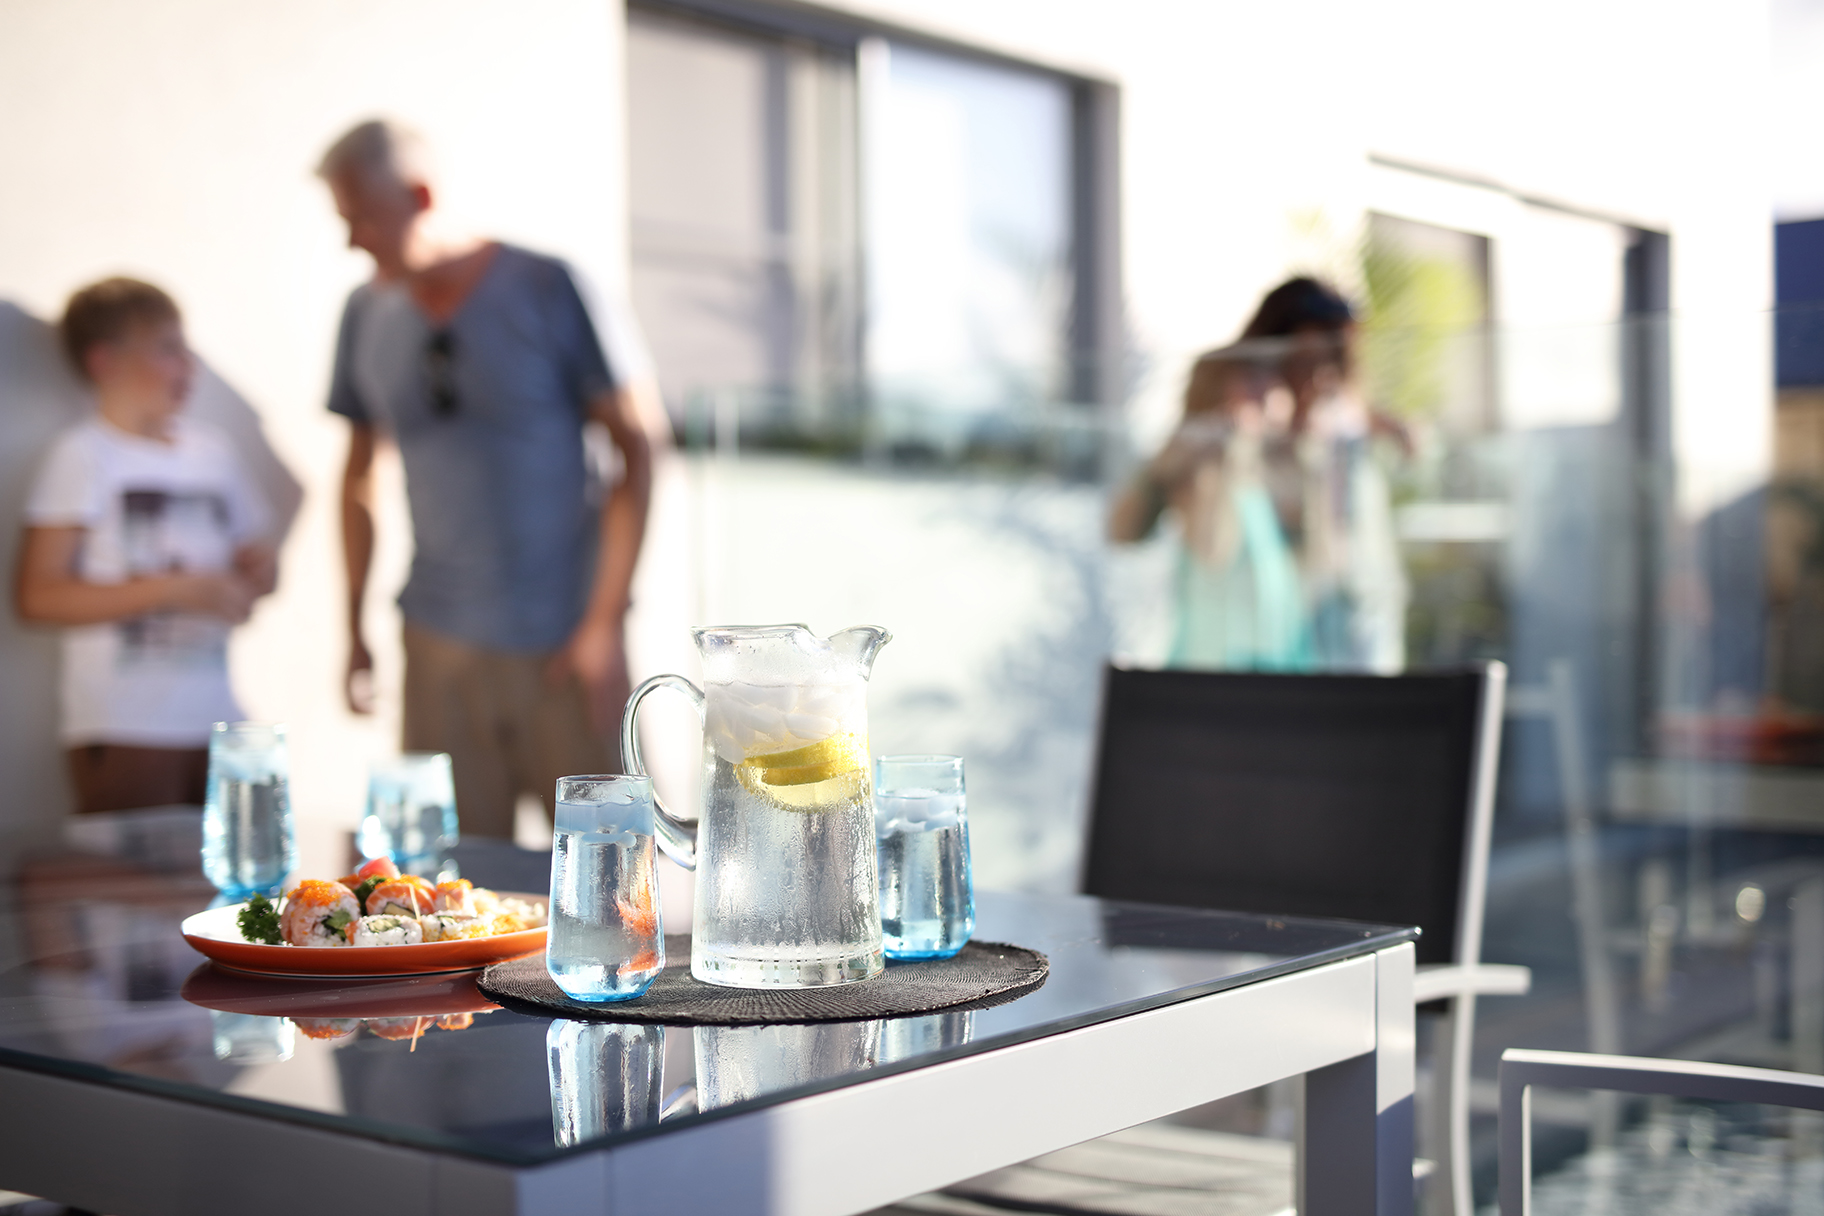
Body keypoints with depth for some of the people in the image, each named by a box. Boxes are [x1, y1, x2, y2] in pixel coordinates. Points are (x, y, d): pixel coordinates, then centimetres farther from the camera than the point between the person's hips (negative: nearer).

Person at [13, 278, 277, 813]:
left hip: (216, 725, 5)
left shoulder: (212, 450, 13)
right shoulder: (83, 457, -3)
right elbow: (38, 596, -11)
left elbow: (259, 561, 24)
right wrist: (176, 591, -14)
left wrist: (243, 591, 0)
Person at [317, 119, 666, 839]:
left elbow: (637, 442, -6)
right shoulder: (367, 313, 6)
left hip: (563, 643, -3)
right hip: (440, 647, 3)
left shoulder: (543, 290, -7)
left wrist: (606, 621, -11)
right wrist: (353, 630, 13)